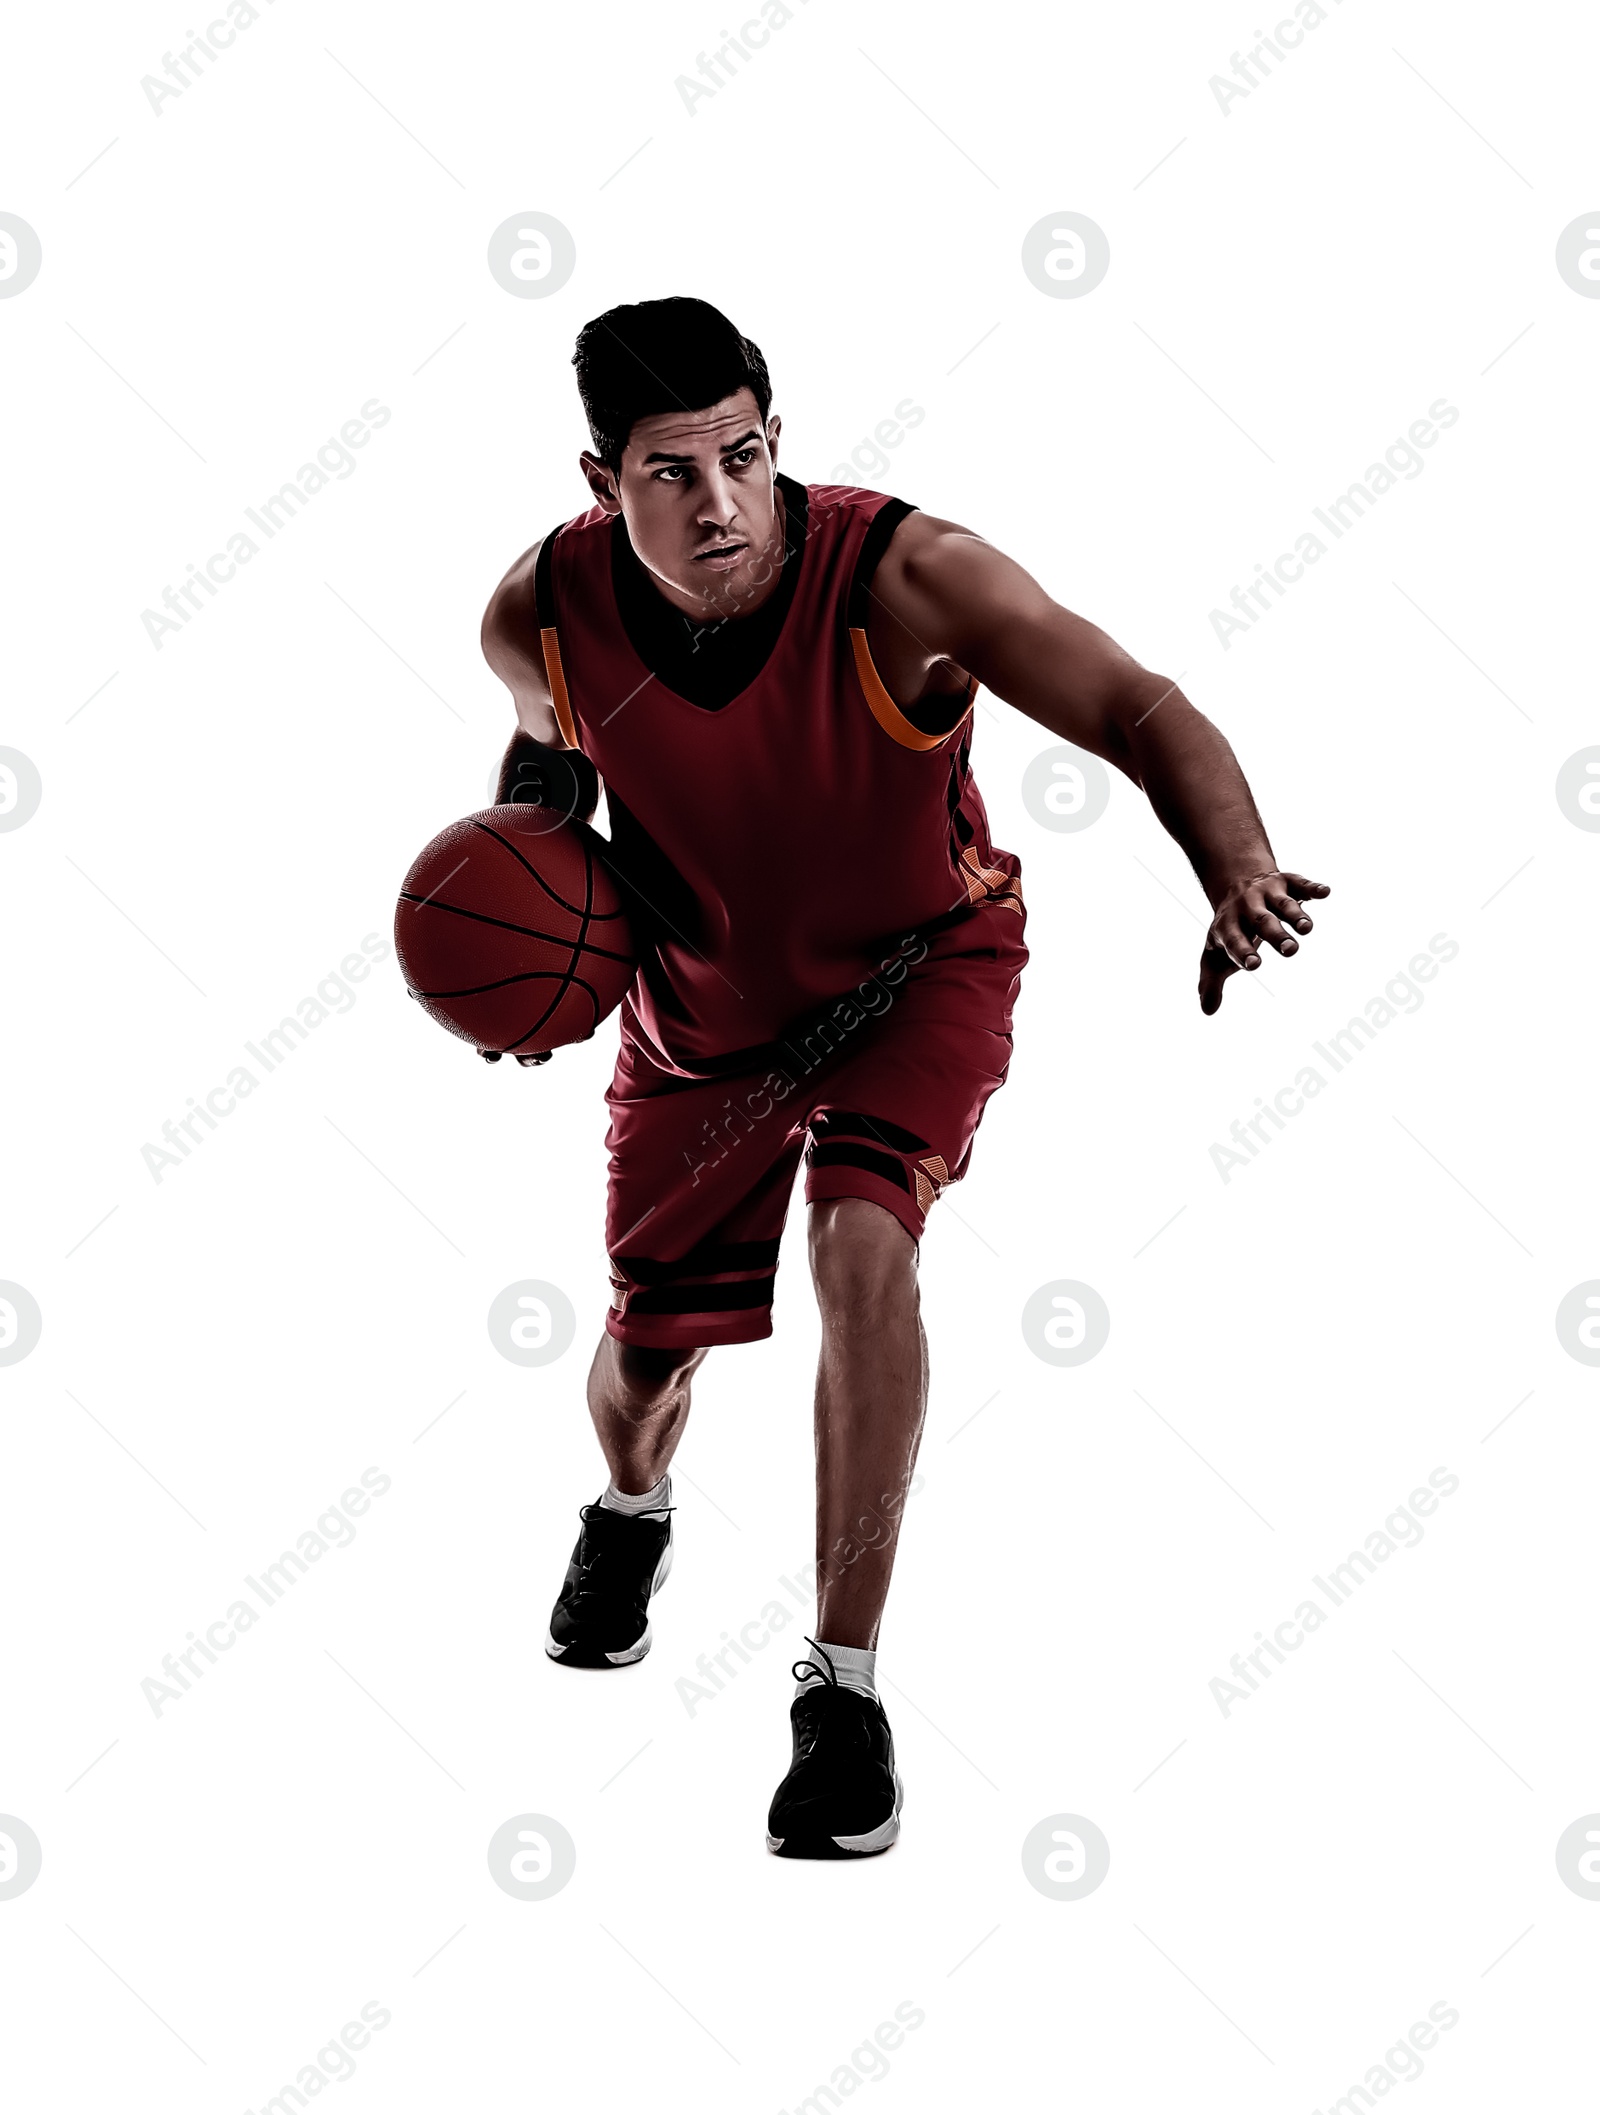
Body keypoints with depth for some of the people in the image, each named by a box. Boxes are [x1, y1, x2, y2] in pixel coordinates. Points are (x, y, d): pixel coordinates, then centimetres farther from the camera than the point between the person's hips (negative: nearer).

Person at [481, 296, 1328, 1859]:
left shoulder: (903, 577, -32)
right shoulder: (542, 617, -22)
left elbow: (1139, 707, -40)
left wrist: (1237, 869, -60)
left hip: (922, 965, -3)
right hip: (703, 999, 3)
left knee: (862, 1243, -30)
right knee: (646, 1351, 13)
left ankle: (845, 1686, -18)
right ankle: (633, 1510, 54)